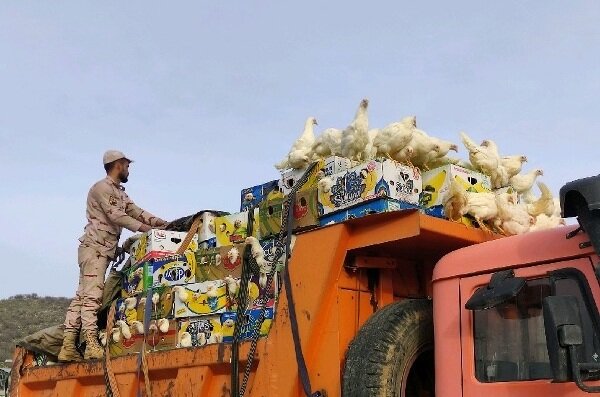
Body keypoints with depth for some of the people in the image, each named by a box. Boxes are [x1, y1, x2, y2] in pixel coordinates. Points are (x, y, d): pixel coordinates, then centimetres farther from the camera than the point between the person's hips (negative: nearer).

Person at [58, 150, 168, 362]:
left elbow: (136, 211, 14)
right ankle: (92, 345, -20)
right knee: (92, 295, -14)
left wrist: (161, 223, -1)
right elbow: (116, 216, -16)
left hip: (105, 250, 9)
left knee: (82, 296, 5)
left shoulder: (120, 193, 24)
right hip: (94, 248, -9)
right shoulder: (102, 188, -6)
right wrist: (145, 228, -20)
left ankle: (68, 347, 4)